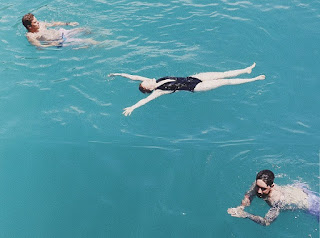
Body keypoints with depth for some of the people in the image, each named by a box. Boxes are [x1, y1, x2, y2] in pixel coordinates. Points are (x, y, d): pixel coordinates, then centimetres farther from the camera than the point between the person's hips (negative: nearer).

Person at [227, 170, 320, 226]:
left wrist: (245, 215, -50)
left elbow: (266, 222, -44)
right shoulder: (259, 185, -29)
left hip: (308, 201, -5)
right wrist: (241, 207, -37)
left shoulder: (277, 200, -47)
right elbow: (248, 195, -16)